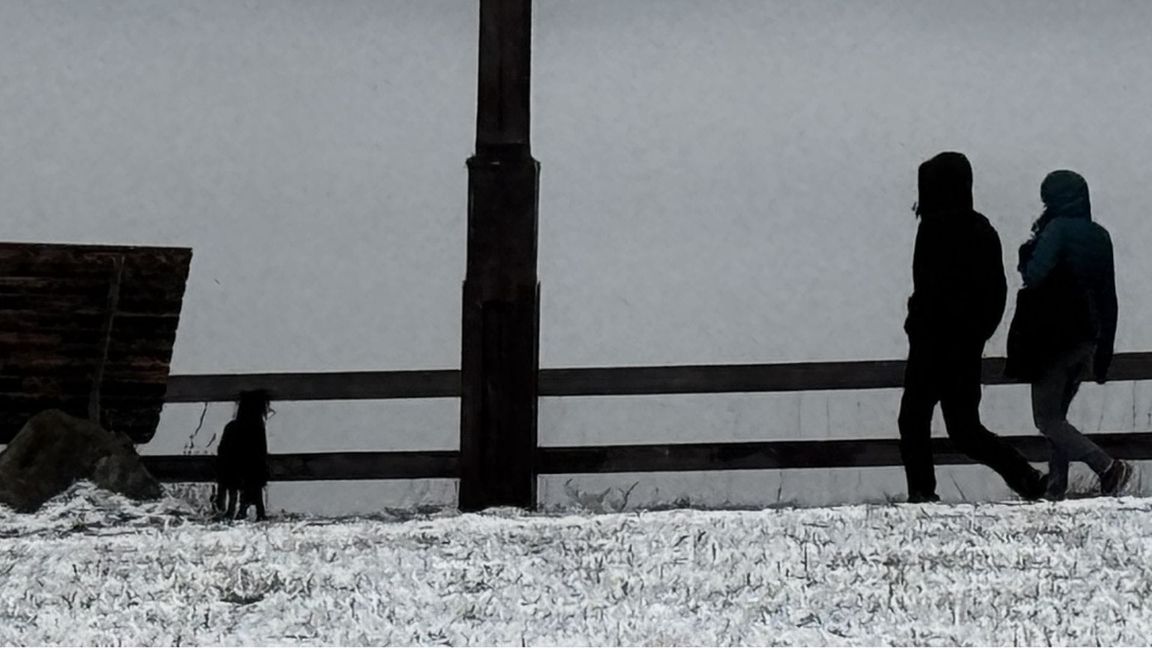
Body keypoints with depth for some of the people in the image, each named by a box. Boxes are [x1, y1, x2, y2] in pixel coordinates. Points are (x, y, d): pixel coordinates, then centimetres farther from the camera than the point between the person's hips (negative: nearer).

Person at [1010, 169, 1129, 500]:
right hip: (1086, 338, 8)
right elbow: (1108, 298, 12)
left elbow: (1033, 275, -22)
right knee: (1056, 416, 15)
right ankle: (1056, 488, 10)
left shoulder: (1058, 229, -11)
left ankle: (1108, 466, -16)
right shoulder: (1099, 236, 10)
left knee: (1047, 419, -2)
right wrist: (1103, 354, 16)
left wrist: (1026, 253, 1)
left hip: (1054, 335, -8)